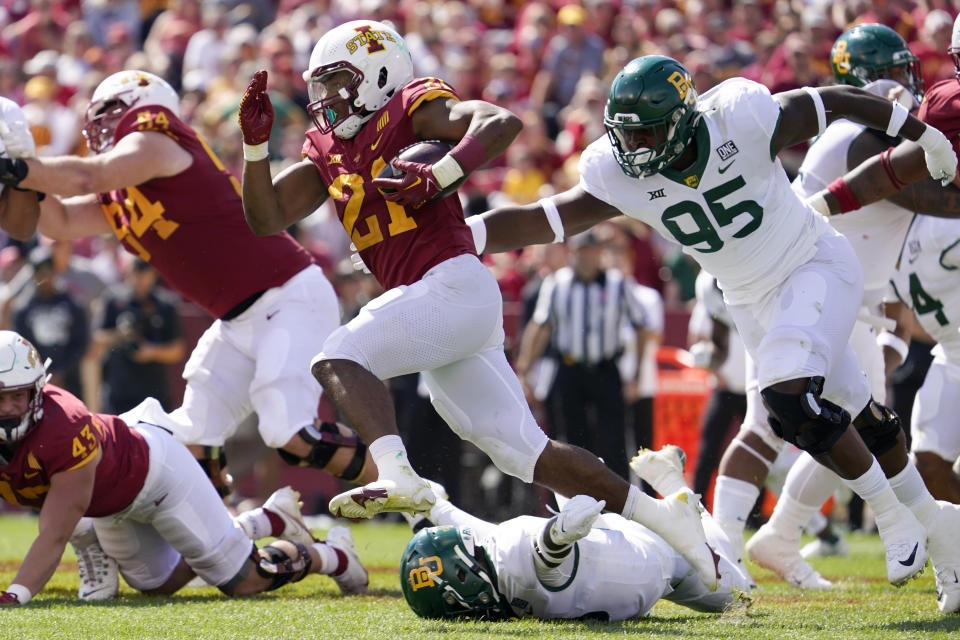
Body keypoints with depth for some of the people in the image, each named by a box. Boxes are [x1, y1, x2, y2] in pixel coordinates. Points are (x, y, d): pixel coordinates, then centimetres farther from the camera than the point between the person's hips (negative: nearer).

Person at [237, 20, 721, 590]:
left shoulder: (410, 111, -1)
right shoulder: (327, 153, 21)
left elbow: (503, 123, -16)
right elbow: (266, 218, 13)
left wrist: (437, 176, -25)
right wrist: (256, 143, 1)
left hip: (454, 284, -8)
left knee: (339, 359, -25)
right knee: (532, 455, 7)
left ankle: (398, 476, -45)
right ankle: (662, 516, 11)